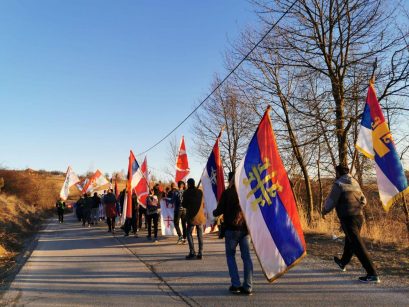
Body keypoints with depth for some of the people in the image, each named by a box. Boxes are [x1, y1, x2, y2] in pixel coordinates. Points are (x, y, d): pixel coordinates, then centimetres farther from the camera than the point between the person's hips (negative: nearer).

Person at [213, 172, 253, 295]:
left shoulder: (227, 193, -7)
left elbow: (219, 211, -5)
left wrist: (214, 212, 15)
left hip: (231, 228, -3)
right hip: (245, 228, 3)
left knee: (230, 256, 11)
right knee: (246, 257, 7)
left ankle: (236, 285, 6)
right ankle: (247, 287, 8)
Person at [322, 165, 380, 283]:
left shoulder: (338, 184, -8)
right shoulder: (355, 183, 13)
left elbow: (331, 201, -10)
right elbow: (363, 200, 18)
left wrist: (324, 211, 7)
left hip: (347, 218, -8)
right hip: (359, 216, 9)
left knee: (358, 245, -7)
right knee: (349, 240, 24)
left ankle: (372, 274, -9)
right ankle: (343, 263, 44)